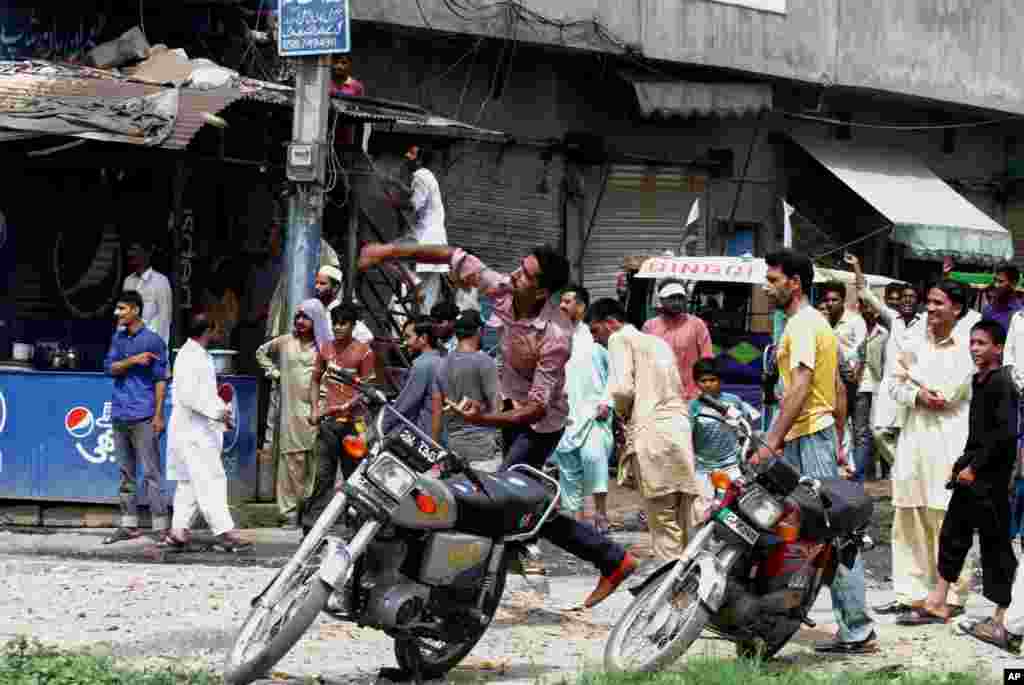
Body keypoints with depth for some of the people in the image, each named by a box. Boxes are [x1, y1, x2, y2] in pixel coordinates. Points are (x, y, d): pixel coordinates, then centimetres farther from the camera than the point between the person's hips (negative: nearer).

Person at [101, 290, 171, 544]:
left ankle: (161, 527, -7)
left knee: (150, 473, -7)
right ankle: (129, 525, 16)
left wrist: (158, 415, -12)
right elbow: (109, 368, 3)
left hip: (143, 417, -6)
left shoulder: (152, 340, -5)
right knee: (126, 472, 10)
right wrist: (133, 360, -14)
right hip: (120, 415, 6)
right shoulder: (118, 338, 13)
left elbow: (160, 380, -7)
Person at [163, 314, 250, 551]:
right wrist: (217, 412, -21)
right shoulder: (189, 357, -16)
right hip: (193, 431, -10)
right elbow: (188, 396, -24)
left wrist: (223, 408, 11)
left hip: (202, 431, 10)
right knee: (211, 481, -11)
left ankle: (178, 531, 14)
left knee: (190, 483, 11)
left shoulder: (202, 356, 16)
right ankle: (224, 532, -13)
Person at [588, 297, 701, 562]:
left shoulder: (620, 339, 3)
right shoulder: (659, 342, 27)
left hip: (653, 434, -7)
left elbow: (621, 388, -11)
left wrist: (621, 412, 9)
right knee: (682, 525, 8)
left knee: (663, 523, -10)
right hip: (681, 432, 7)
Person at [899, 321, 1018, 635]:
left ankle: (999, 620, 3)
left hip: (991, 478, -9)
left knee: (995, 544, -2)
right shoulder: (978, 381, 12)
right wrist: (961, 464, 11)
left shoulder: (1002, 384, -14)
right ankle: (937, 604, 24)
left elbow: (1006, 433, -21)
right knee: (952, 535, 14)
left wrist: (975, 467, -17)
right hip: (971, 475, 9)